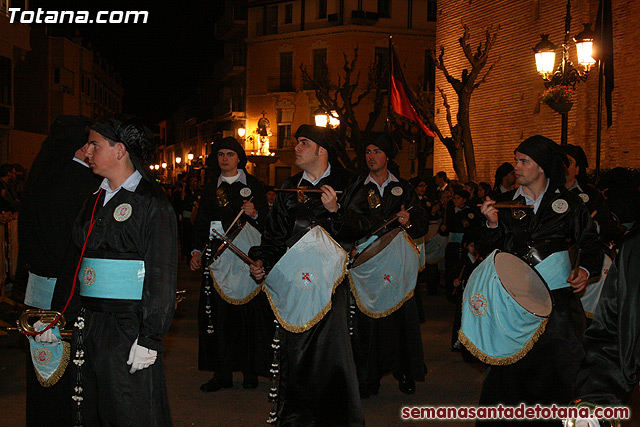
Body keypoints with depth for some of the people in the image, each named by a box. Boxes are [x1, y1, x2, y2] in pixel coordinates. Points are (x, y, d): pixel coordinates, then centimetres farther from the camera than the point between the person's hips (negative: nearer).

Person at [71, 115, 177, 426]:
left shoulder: (152, 202, -9)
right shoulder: (95, 200, 15)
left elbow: (161, 276, -14)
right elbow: (78, 249, 19)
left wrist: (150, 339, -18)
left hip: (130, 327, -7)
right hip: (90, 324, 7)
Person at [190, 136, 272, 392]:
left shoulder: (253, 185, 7)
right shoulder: (210, 188, 15)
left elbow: (267, 219, 5)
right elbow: (201, 222, 15)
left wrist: (254, 214, -16)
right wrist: (196, 250, 3)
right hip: (218, 254, 3)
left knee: (250, 312, -3)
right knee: (218, 312, -1)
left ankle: (250, 371, 7)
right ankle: (222, 373, 6)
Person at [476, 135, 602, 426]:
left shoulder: (568, 202, 6)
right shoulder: (505, 203, 8)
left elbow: (590, 243, 11)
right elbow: (487, 251, 8)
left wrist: (586, 270, -7)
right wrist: (492, 225, -10)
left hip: (559, 297, 0)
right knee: (508, 368, -2)